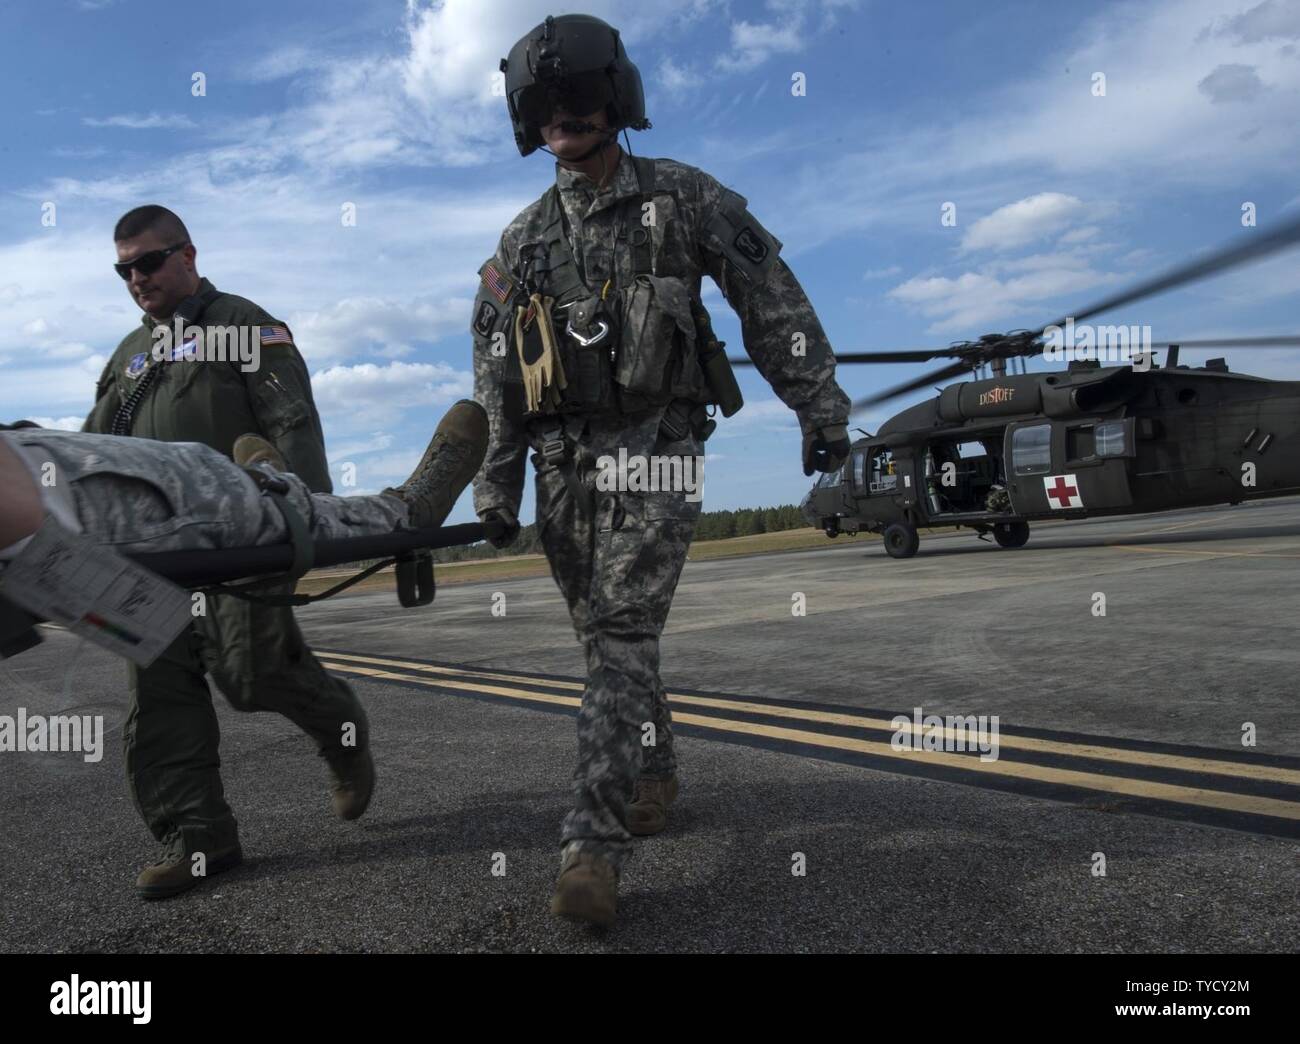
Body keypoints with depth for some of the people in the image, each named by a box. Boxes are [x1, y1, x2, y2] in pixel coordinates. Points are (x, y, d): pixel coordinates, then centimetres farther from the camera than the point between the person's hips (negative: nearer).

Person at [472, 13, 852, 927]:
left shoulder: (684, 197, 2)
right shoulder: (524, 239, 13)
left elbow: (775, 304, 0)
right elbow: (497, 374, 12)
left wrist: (822, 409, -5)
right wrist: (495, 484, 8)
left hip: (656, 448, -5)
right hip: (565, 458, 5)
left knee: (621, 636, -14)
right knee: (609, 635, 12)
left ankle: (595, 847, -13)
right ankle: (655, 774, 34)